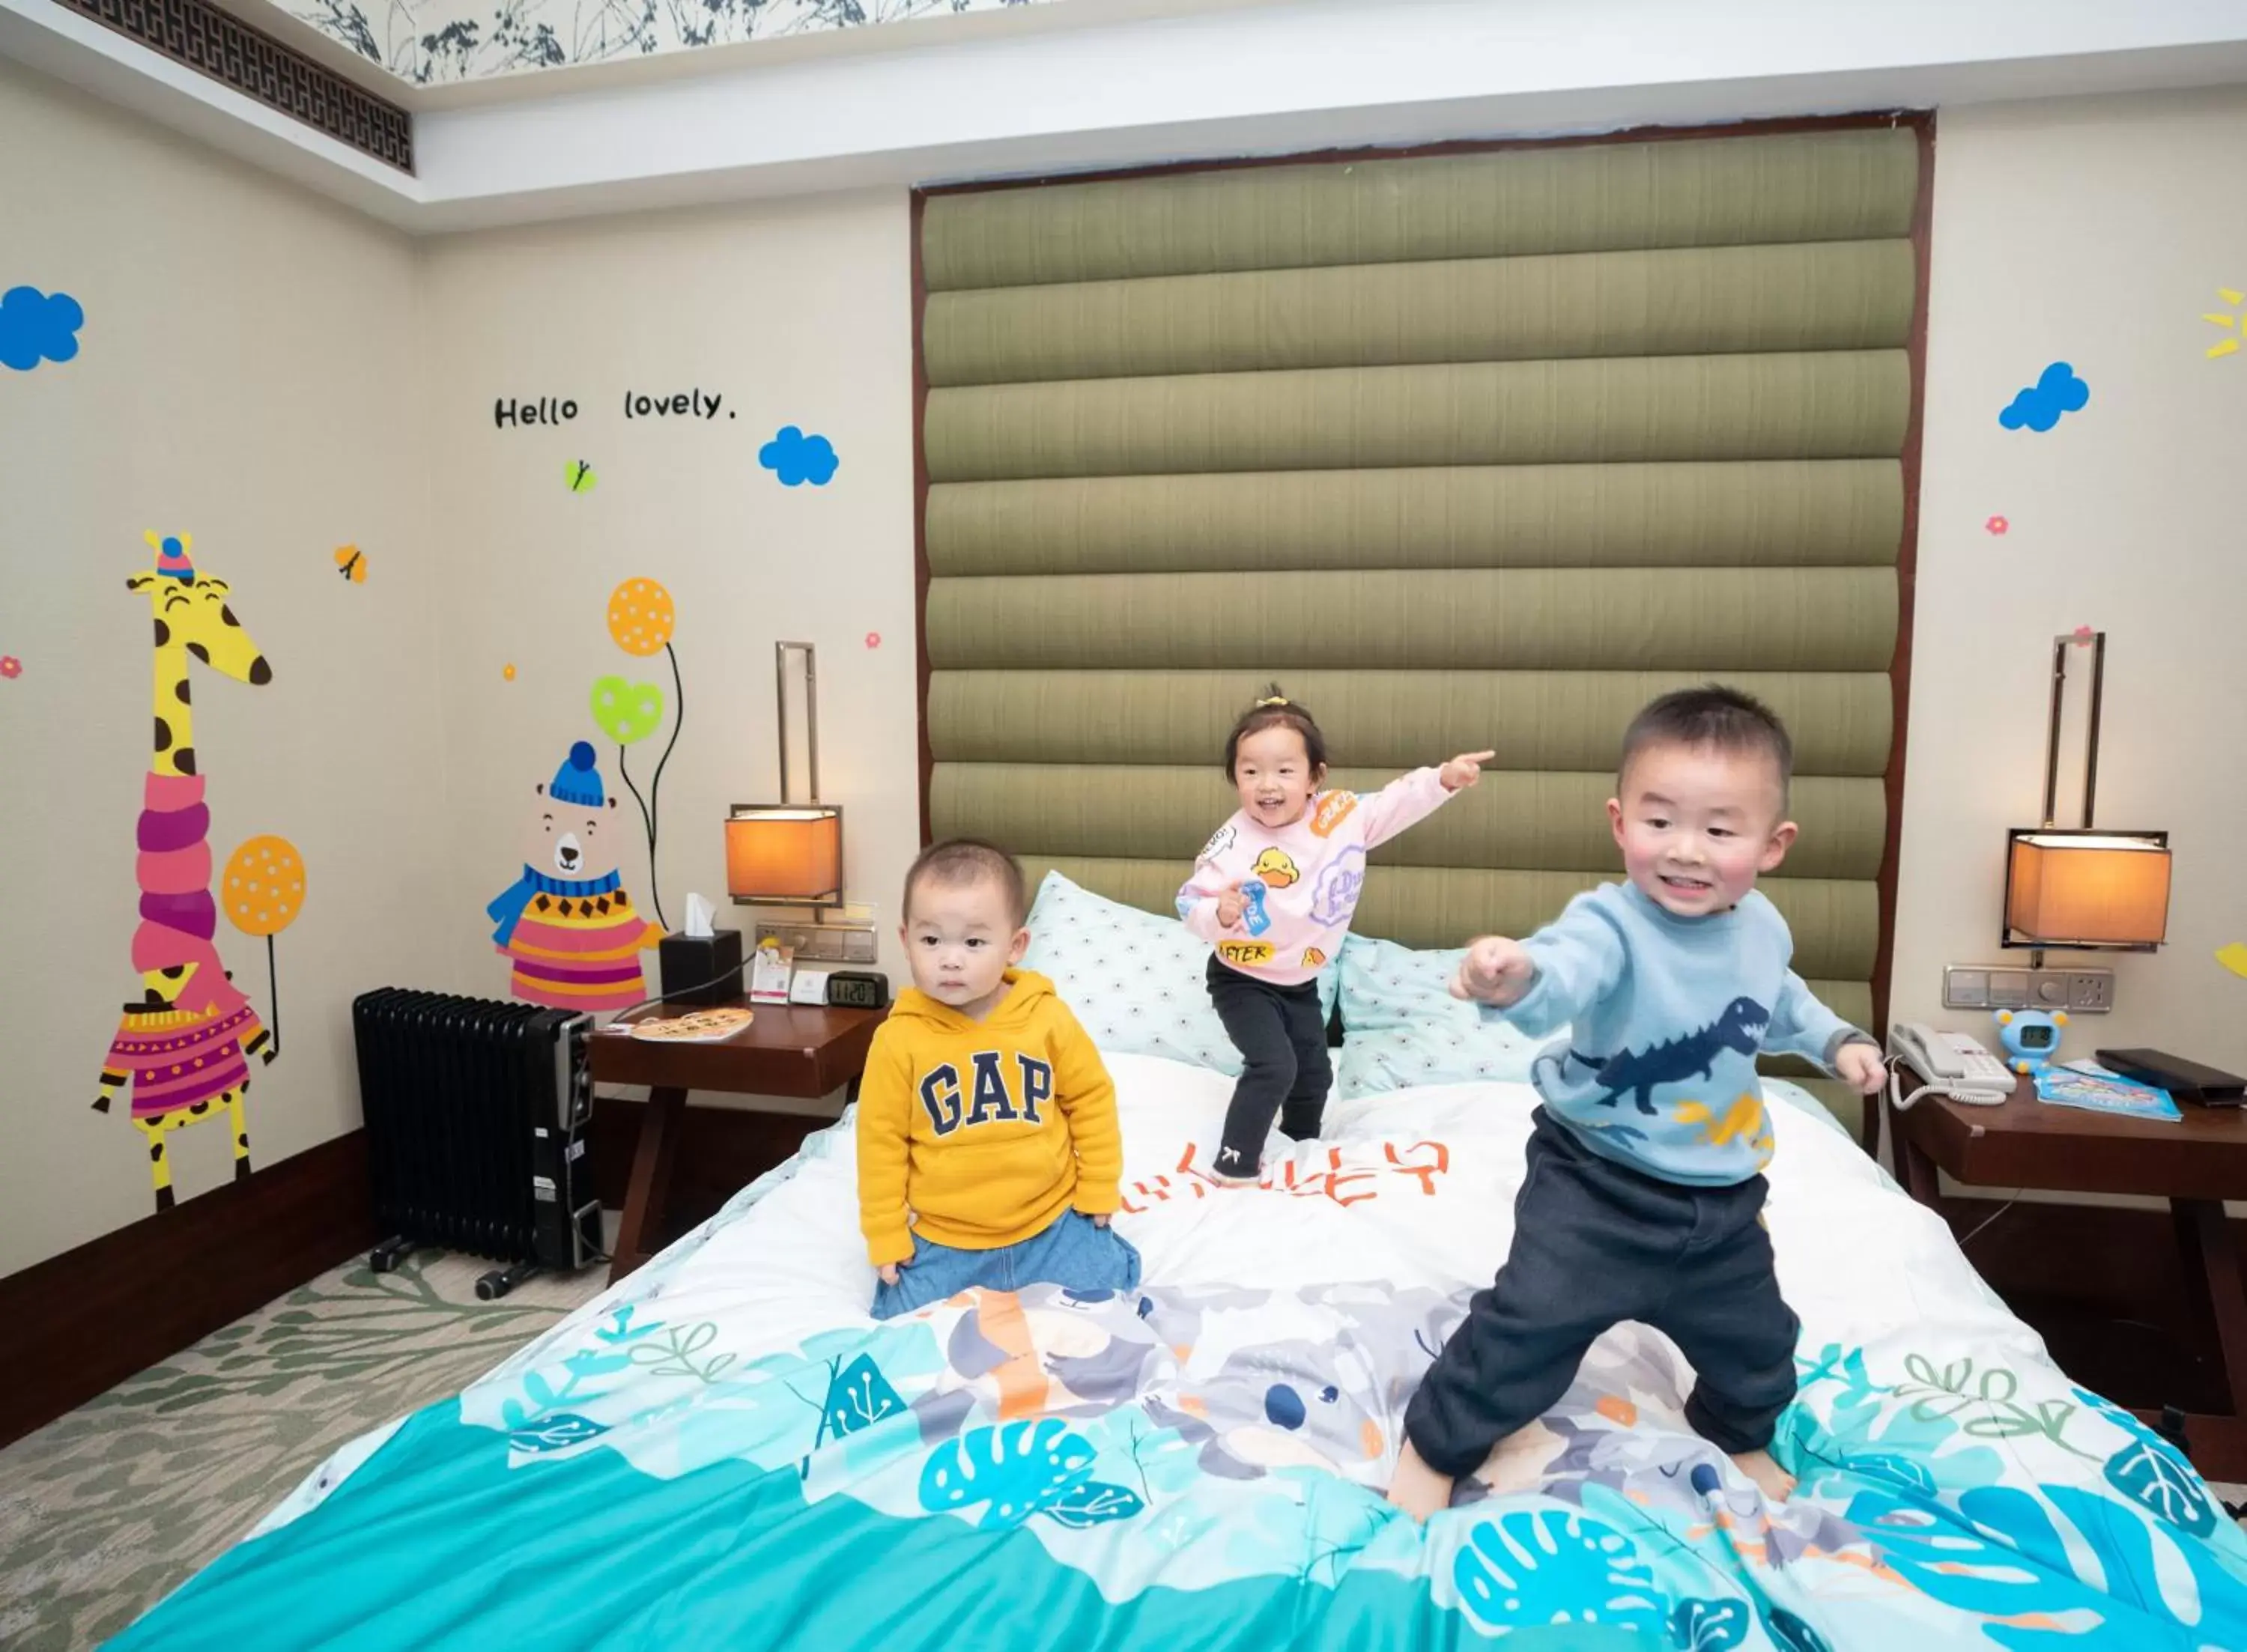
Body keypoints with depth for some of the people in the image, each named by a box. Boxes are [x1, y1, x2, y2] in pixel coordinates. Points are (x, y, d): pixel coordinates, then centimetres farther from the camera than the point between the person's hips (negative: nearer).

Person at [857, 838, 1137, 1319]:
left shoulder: (1048, 1017, -11)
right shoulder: (899, 1038, -14)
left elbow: (1092, 1100, 1)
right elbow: (882, 1139, -6)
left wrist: (1099, 1188, 3)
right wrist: (887, 1238, -4)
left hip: (1051, 1222, 1)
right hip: (942, 1240, 0)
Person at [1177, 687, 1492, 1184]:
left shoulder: (1341, 816, -13)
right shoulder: (1232, 845, -27)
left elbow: (1394, 804, -3)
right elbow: (1191, 902, -23)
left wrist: (1444, 778, -15)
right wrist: (1219, 915, -44)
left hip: (1301, 981, 6)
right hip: (1243, 981, -6)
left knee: (1314, 1072, 19)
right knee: (1274, 1067, -19)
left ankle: (1302, 1146, 46)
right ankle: (1235, 1165, -1)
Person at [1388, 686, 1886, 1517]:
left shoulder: (1762, 928, -5)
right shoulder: (1612, 924, -28)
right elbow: (1569, 968, -53)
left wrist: (1834, 1039, 11)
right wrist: (1517, 975, -72)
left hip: (1722, 1194, 6)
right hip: (1598, 1184, -6)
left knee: (1755, 1339, 24)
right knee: (1528, 1325, -8)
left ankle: (1739, 1437, 57)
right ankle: (1433, 1449, 16)